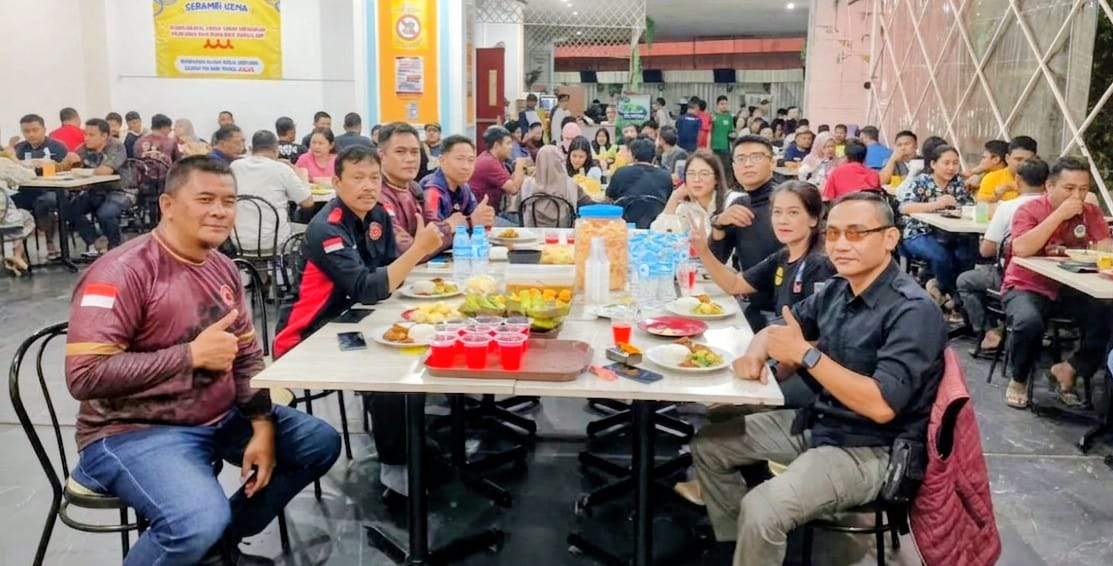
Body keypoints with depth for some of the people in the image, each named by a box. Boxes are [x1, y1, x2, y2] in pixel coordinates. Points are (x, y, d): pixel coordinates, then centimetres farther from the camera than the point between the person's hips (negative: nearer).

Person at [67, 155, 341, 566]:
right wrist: (192, 354, -25)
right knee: (202, 522, -32)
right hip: (136, 431, -8)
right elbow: (84, 376, -25)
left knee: (322, 442, 7)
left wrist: (263, 427, -5)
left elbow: (247, 356, 8)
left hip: (222, 418, 8)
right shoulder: (122, 272, -18)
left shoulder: (223, 268, 6)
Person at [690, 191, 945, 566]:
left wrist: (805, 353, -26)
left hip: (871, 451, -8)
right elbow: (778, 328, 16)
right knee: (708, 445, 10)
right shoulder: (837, 291, 2)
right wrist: (756, 353, -8)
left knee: (761, 510, -28)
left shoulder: (913, 311, -21)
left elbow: (882, 406, -30)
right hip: (818, 423, 8)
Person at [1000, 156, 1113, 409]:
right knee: (1029, 322, -34)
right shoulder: (1029, 210, -9)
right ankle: (1018, 379, -5)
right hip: (1028, 287, -4)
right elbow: (1021, 250, -25)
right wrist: (1059, 214, -23)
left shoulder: (1091, 213, 5)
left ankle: (1068, 371, 4)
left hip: (1072, 290, 5)